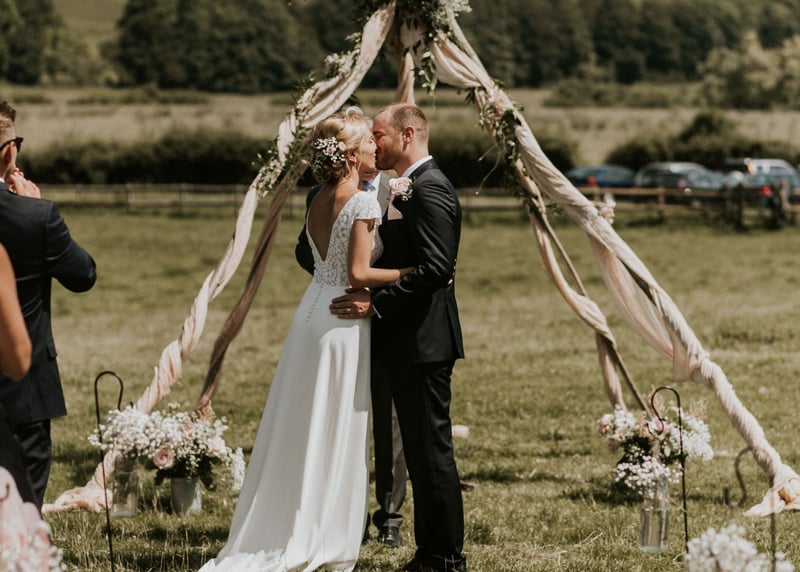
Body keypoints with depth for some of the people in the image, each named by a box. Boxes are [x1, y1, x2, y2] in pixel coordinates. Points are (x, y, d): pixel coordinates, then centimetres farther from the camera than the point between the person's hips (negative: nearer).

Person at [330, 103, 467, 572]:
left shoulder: (430, 189, -15)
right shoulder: (410, 188, 17)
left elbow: (435, 268, -23)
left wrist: (375, 301, -21)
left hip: (424, 340, -11)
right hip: (409, 341, 11)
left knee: (432, 449, -5)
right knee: (420, 449, 13)